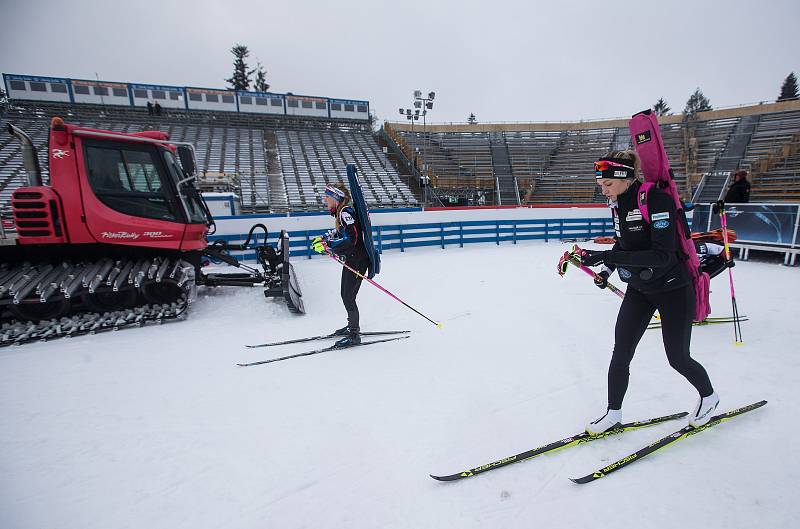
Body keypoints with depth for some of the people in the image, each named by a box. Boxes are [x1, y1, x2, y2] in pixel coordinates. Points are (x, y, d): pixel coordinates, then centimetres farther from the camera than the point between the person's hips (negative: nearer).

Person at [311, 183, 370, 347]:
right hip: (350, 259, 10)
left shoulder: (346, 212, -19)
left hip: (357, 260, -10)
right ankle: (352, 326, 35)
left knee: (348, 297, -5)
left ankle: (354, 335, 6)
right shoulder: (340, 212, 11)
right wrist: (324, 238, 15)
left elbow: (350, 239, -27)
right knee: (345, 295, 18)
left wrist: (327, 245, -25)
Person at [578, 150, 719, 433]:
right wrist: (606, 270, 4)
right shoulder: (617, 203, -2)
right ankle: (613, 414, 17)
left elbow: (662, 255, -32)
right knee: (620, 354, 2)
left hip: (673, 288, -6)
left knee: (677, 357, 8)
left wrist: (606, 257, -38)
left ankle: (708, 396, 40)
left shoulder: (657, 200, -24)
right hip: (638, 288, 6)